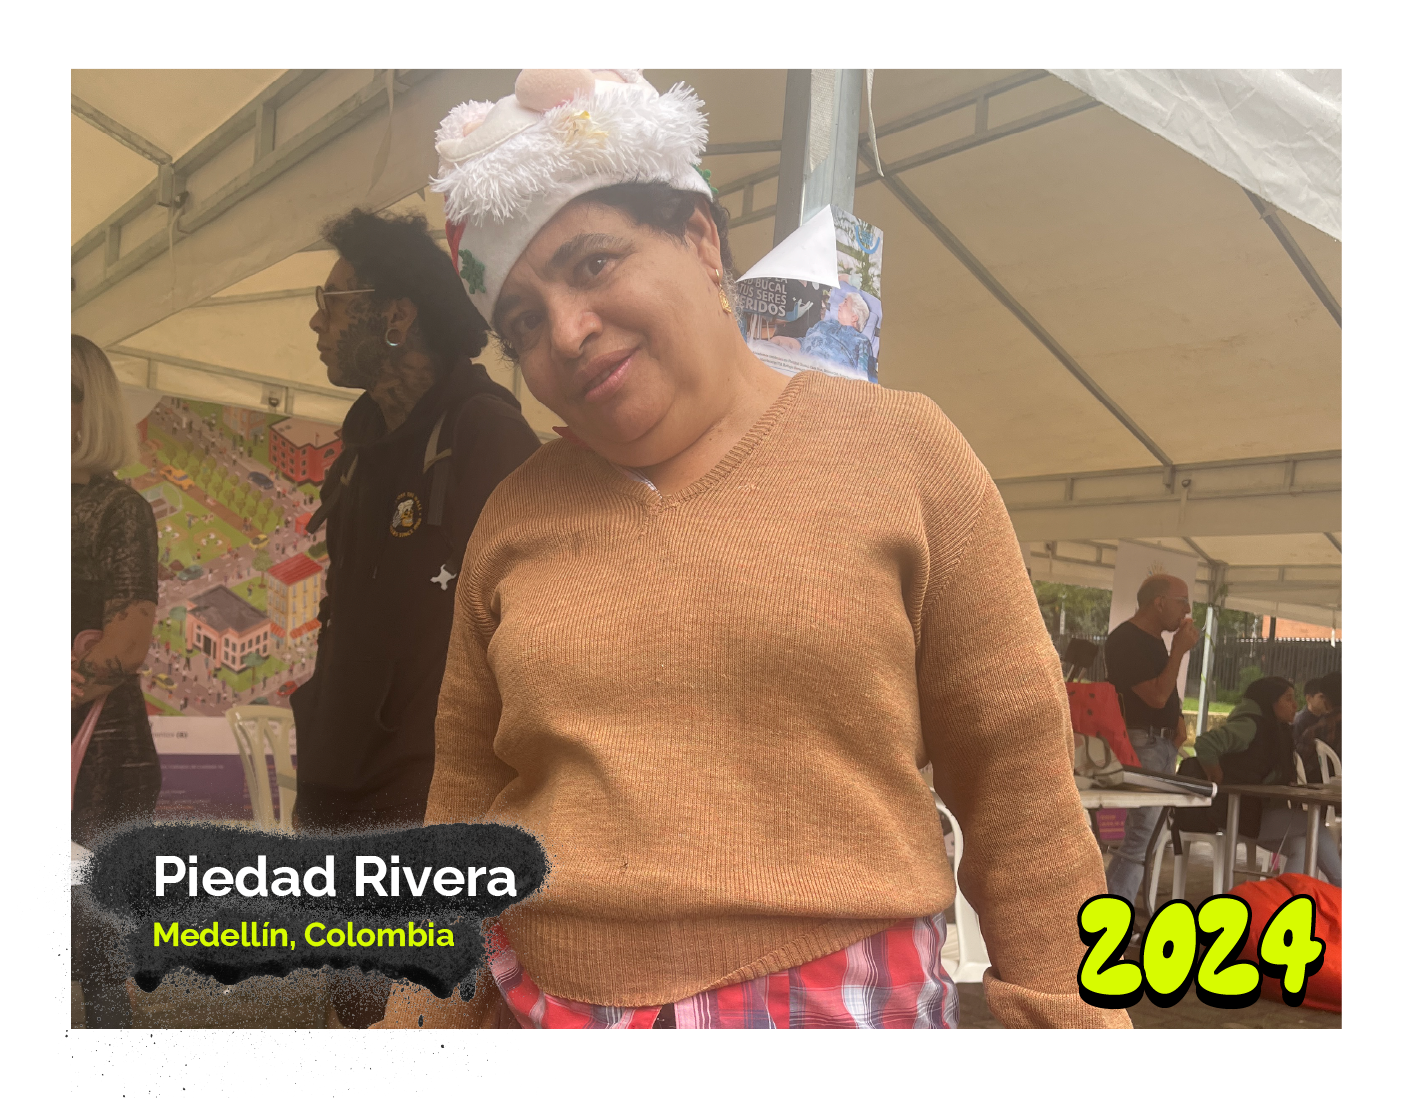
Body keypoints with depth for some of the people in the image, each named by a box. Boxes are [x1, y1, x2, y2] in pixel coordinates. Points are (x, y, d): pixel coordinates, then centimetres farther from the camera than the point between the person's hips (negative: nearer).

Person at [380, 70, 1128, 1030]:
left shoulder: (901, 451, -4)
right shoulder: (516, 516, 3)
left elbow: (1017, 778, -4)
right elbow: (465, 801, 9)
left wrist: (1068, 1016, -3)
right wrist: (421, 1016, 9)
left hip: (843, 1002, -2)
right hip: (541, 1004, 3)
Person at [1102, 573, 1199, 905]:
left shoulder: (1154, 640, 15)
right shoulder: (1124, 640, -15)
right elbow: (1156, 696, -21)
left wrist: (1177, 716, 9)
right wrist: (1180, 650, -15)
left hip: (1164, 745, 10)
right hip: (1140, 745, -10)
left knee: (1146, 834, 11)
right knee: (1142, 837, -13)